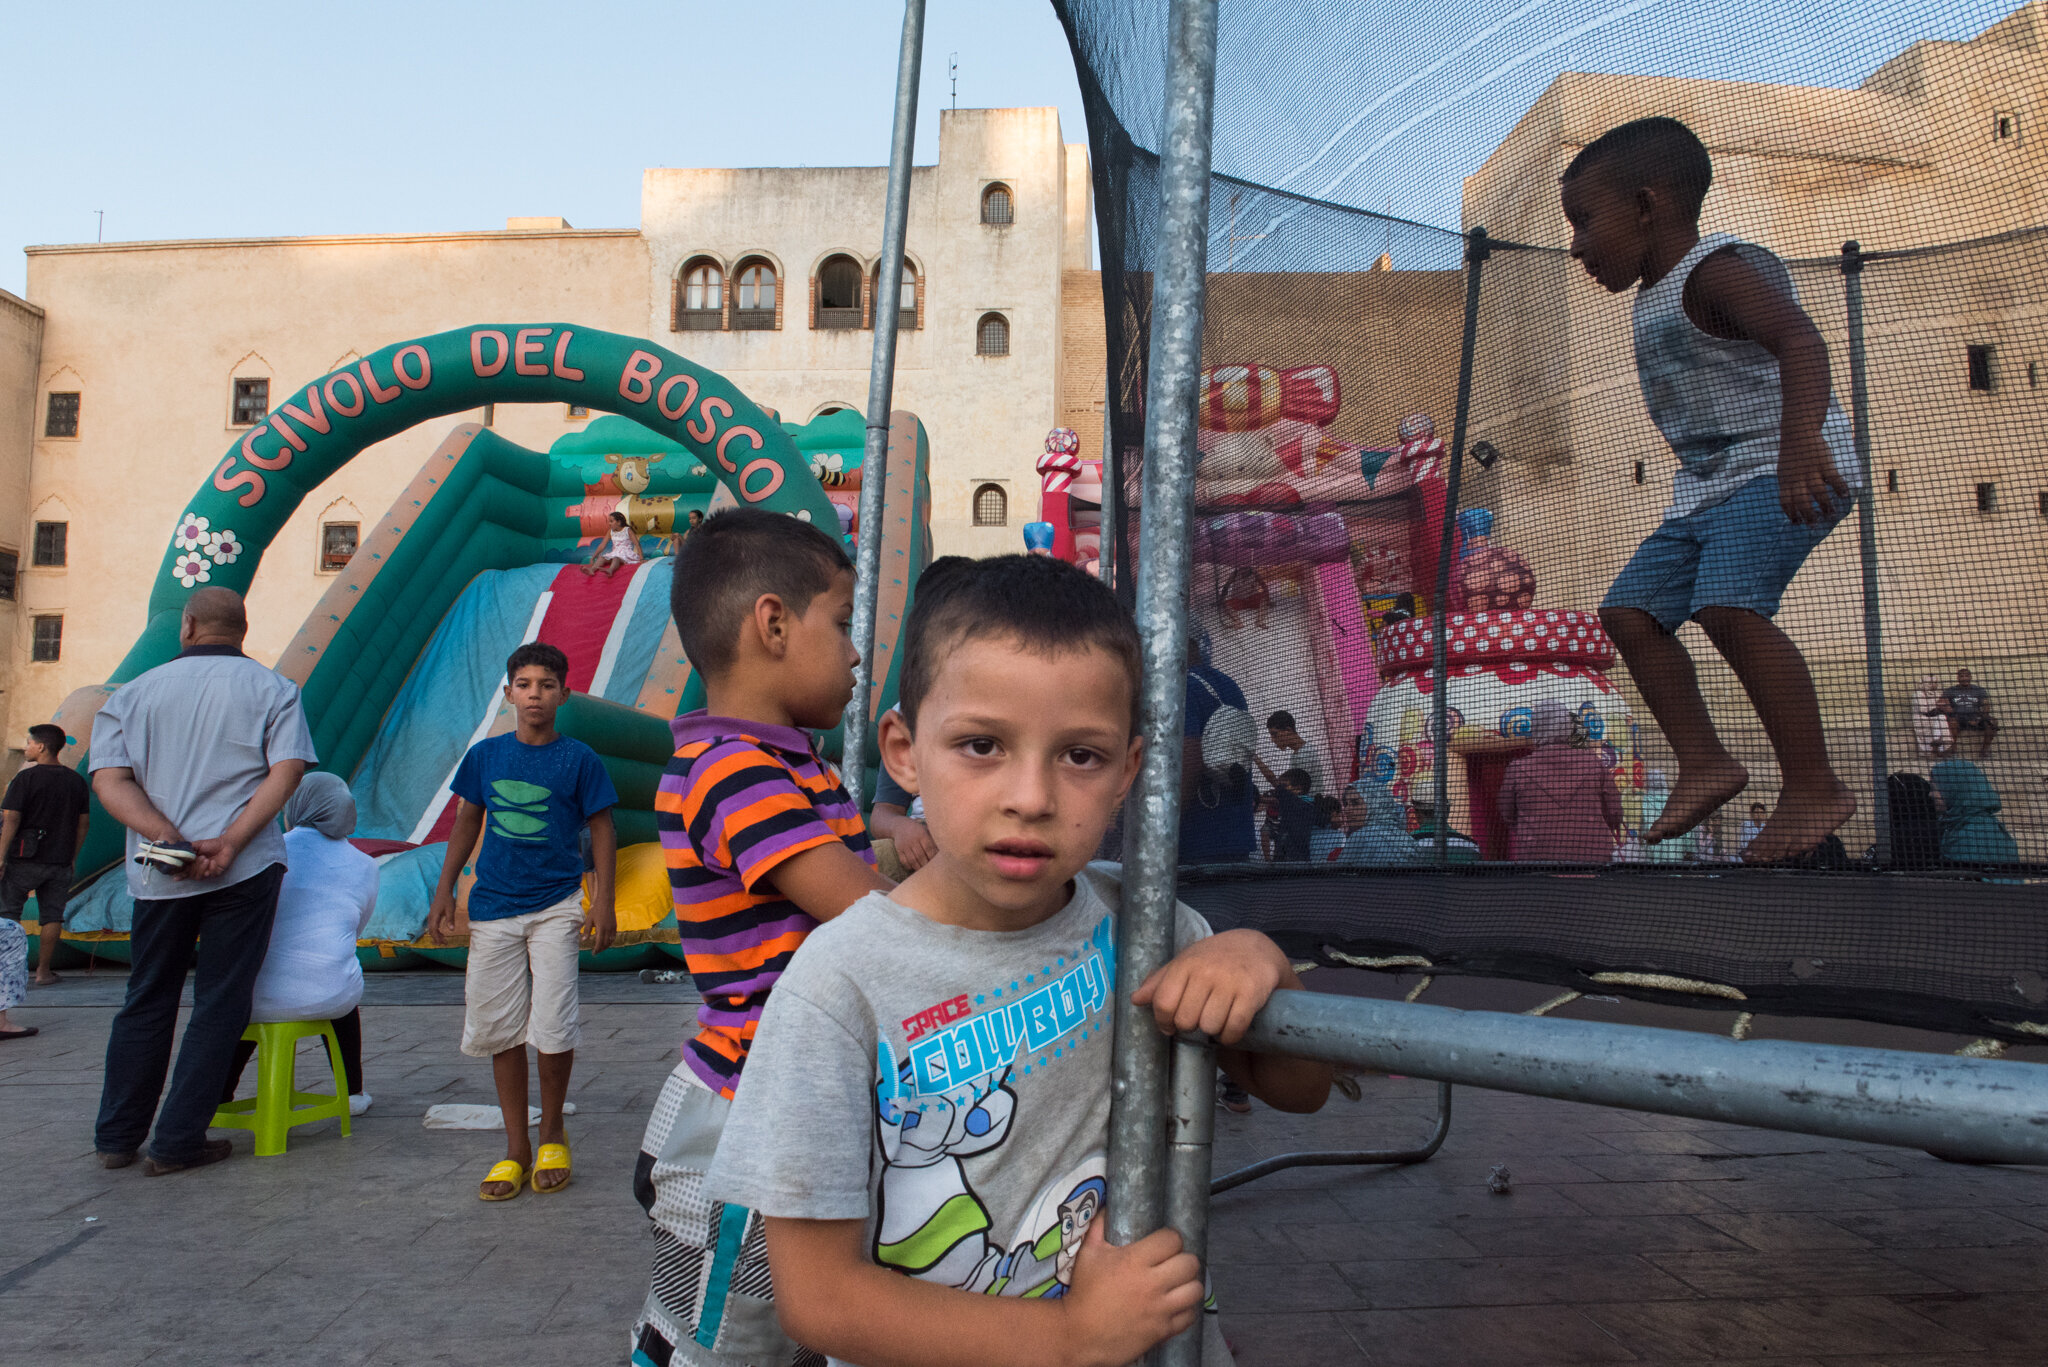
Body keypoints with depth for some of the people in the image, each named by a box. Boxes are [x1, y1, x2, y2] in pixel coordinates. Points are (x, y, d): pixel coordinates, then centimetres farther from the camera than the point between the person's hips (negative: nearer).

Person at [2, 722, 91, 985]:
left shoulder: (25, 778, -9)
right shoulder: (77, 780, 5)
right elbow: (83, 823, 9)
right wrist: (72, 858, 16)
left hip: (24, 859, -4)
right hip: (60, 861, 4)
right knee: (51, 916, 7)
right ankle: (43, 971, 10)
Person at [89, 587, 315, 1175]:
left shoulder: (133, 694, 9)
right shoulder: (271, 689, 3)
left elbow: (109, 779, -3)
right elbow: (286, 771, -10)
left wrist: (170, 838, -12)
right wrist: (229, 844, -14)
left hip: (158, 875, 3)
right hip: (245, 870, -2)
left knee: (146, 1001, 16)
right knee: (219, 1004, 5)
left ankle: (117, 1137, 24)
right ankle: (177, 1142, 6)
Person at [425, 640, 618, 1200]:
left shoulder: (578, 759, -2)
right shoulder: (485, 755, 6)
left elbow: (602, 830, 1)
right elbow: (467, 823, 14)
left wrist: (603, 903, -5)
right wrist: (444, 892, 10)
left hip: (556, 907, -3)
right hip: (493, 907, 3)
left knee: (552, 1029, -8)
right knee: (500, 1030, 6)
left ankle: (552, 1134, 16)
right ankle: (515, 1149, 19)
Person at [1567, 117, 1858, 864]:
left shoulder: (1717, 270, -16)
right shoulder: (1654, 298, 14)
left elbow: (1799, 338, -35)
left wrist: (1799, 439, -51)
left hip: (1780, 469, -10)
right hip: (1708, 485, 10)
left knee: (1726, 605, -29)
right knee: (1629, 609, 5)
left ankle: (1814, 787, -20)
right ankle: (1705, 762, 8)